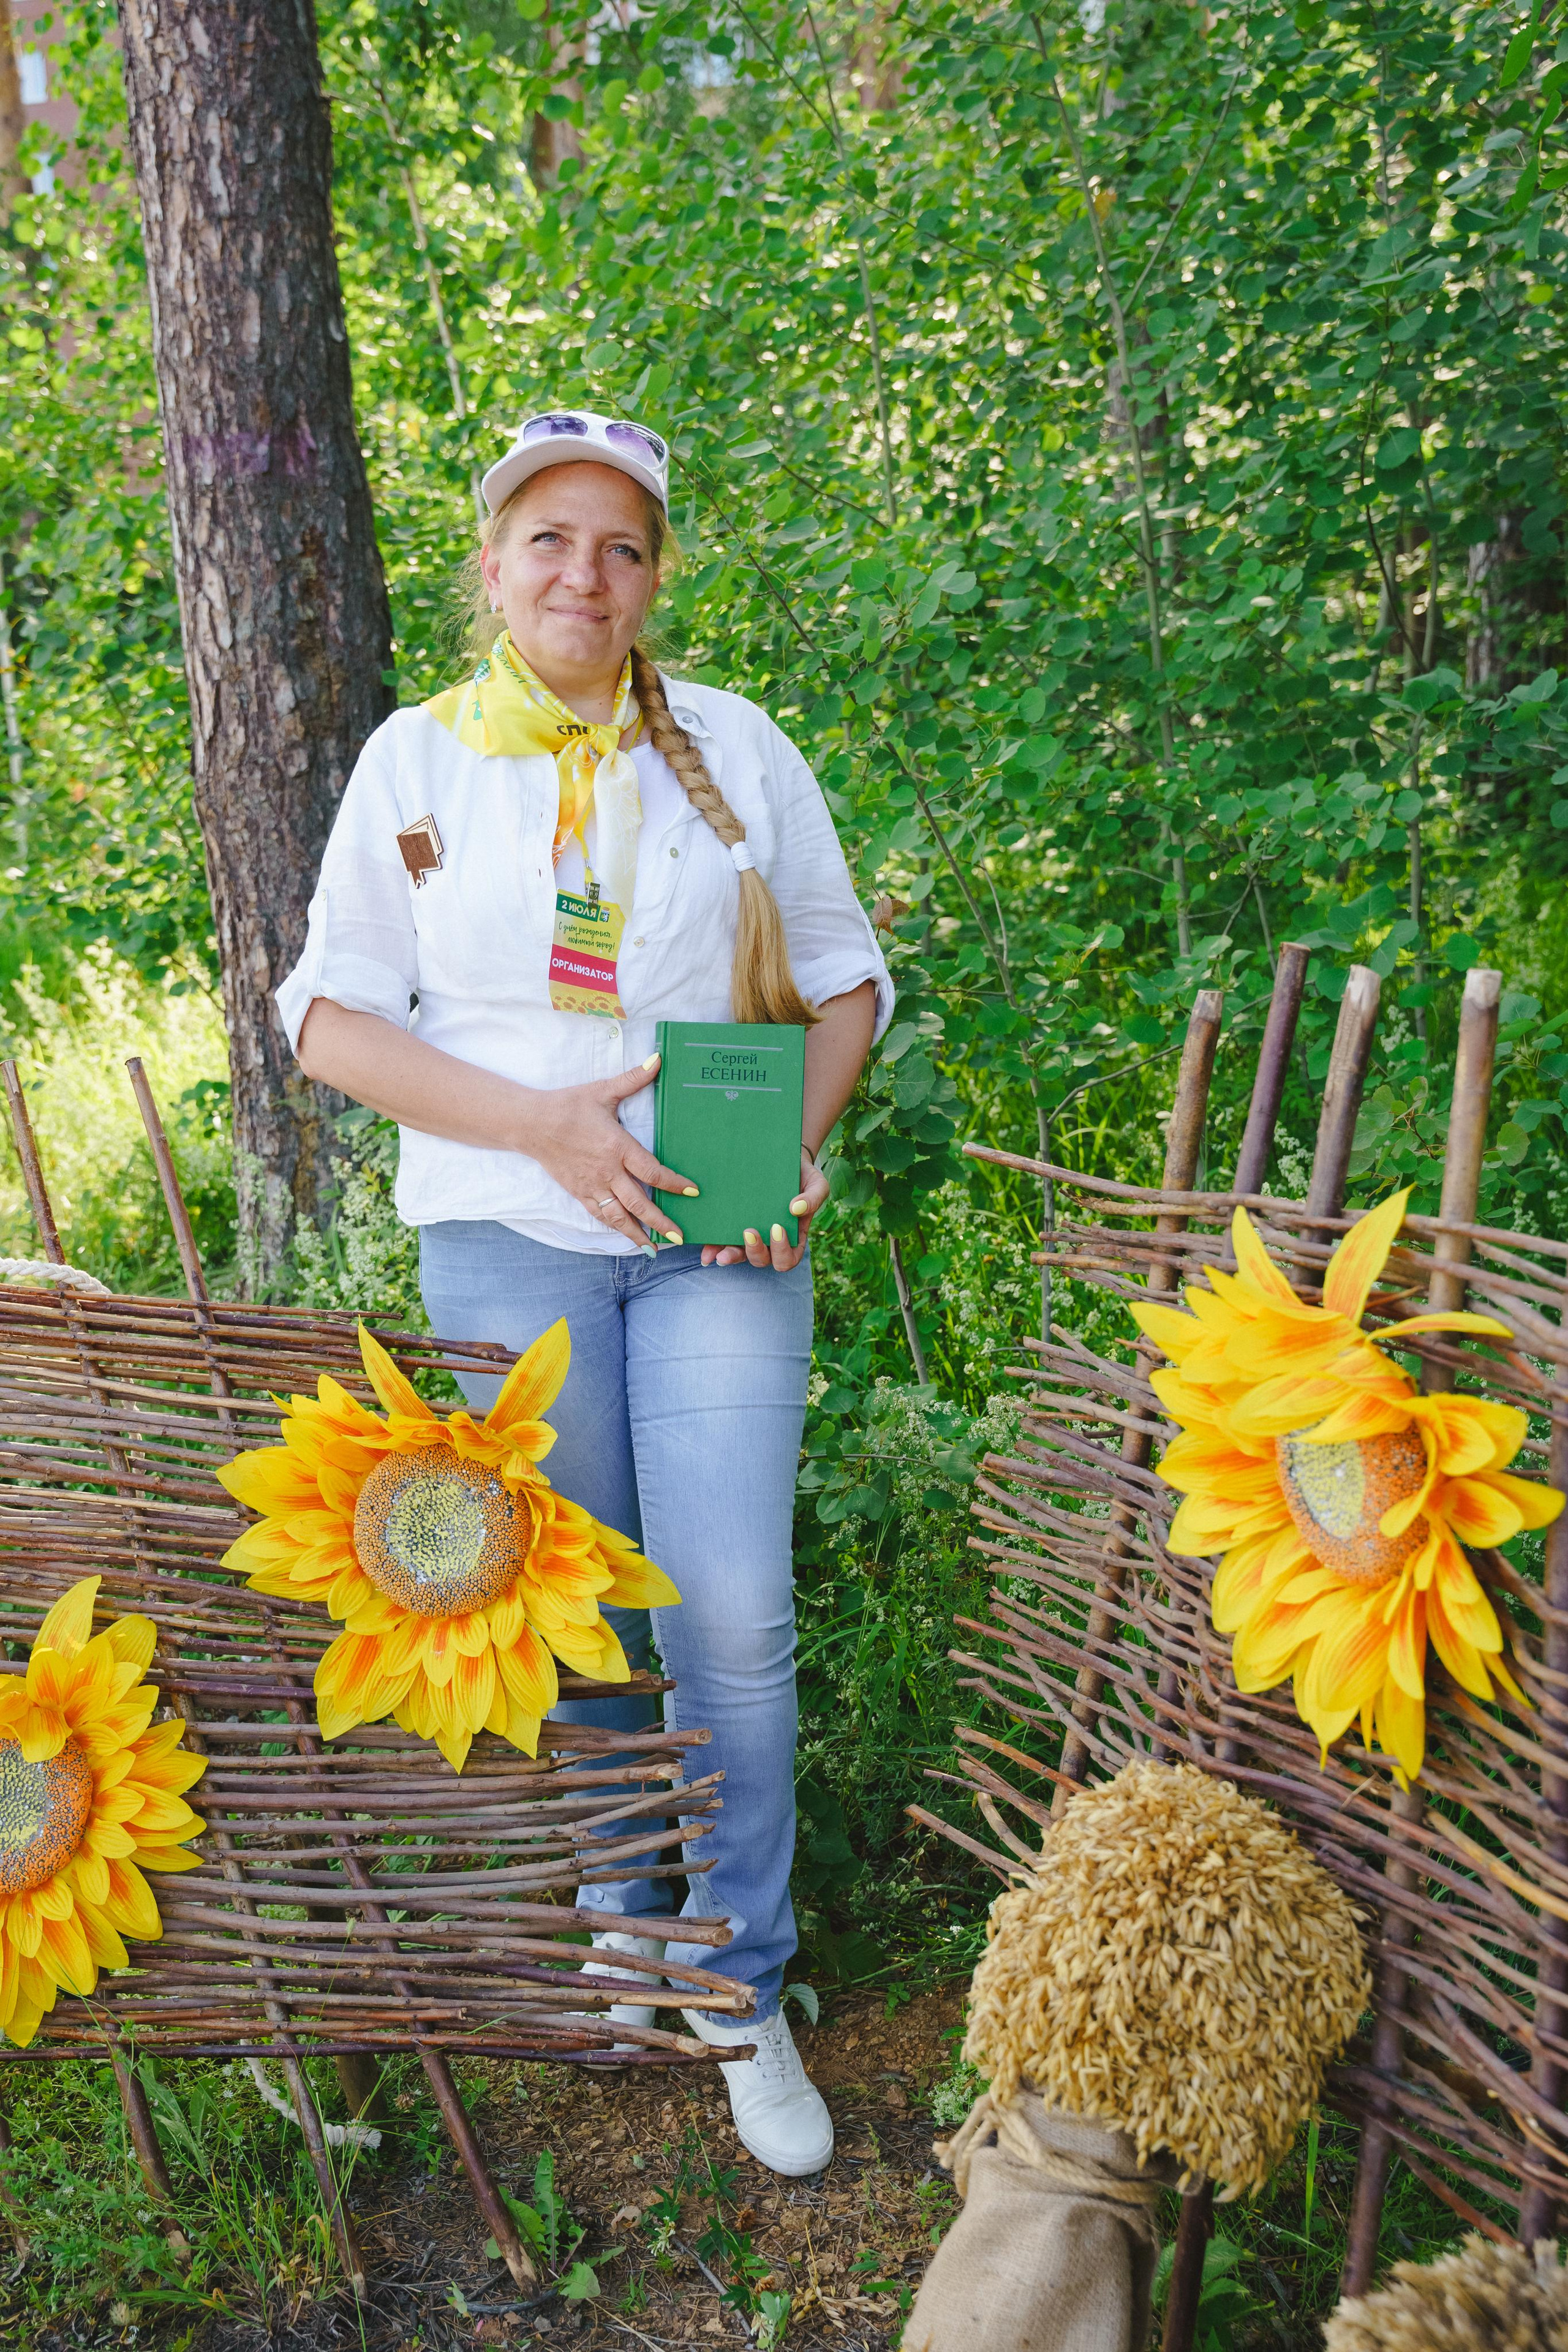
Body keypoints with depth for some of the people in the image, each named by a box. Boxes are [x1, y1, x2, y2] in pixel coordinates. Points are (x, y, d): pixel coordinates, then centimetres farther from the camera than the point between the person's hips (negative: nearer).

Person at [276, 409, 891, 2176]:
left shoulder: (733, 743, 7)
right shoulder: (415, 759, 5)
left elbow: (843, 979, 11)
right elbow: (331, 1019, 2)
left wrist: (797, 1143, -9)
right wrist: (545, 1124, -12)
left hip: (721, 1238, 0)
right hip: (507, 1236, 0)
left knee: (732, 1615, -5)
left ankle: (739, 1983, 16)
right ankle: (621, 1914, 35)